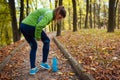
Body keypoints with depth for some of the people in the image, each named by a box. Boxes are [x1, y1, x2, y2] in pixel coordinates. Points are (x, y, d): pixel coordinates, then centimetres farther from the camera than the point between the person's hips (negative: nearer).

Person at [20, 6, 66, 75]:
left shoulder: (48, 12, 19)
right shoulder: (49, 14, -11)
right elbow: (39, 26, -26)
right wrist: (38, 37, -10)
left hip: (23, 26, 9)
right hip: (30, 26, -9)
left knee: (33, 46, 21)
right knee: (46, 41, 12)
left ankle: (33, 68, 18)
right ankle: (44, 62, 18)